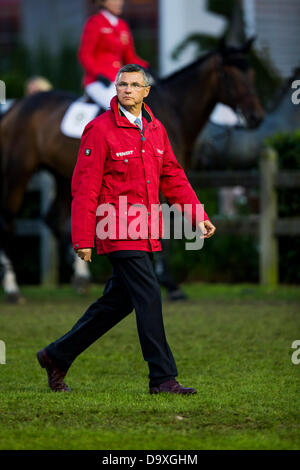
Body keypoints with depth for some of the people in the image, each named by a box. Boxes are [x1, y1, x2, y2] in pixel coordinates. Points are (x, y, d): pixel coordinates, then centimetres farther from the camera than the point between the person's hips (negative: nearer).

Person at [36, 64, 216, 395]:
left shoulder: (155, 129, 13)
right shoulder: (100, 130, -8)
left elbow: (172, 178, 19)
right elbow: (85, 187, -10)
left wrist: (197, 215, 10)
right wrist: (82, 238, -13)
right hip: (117, 230, -8)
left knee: (118, 300, 12)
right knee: (148, 297, -12)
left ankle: (57, 356, 24)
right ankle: (162, 377, -7)